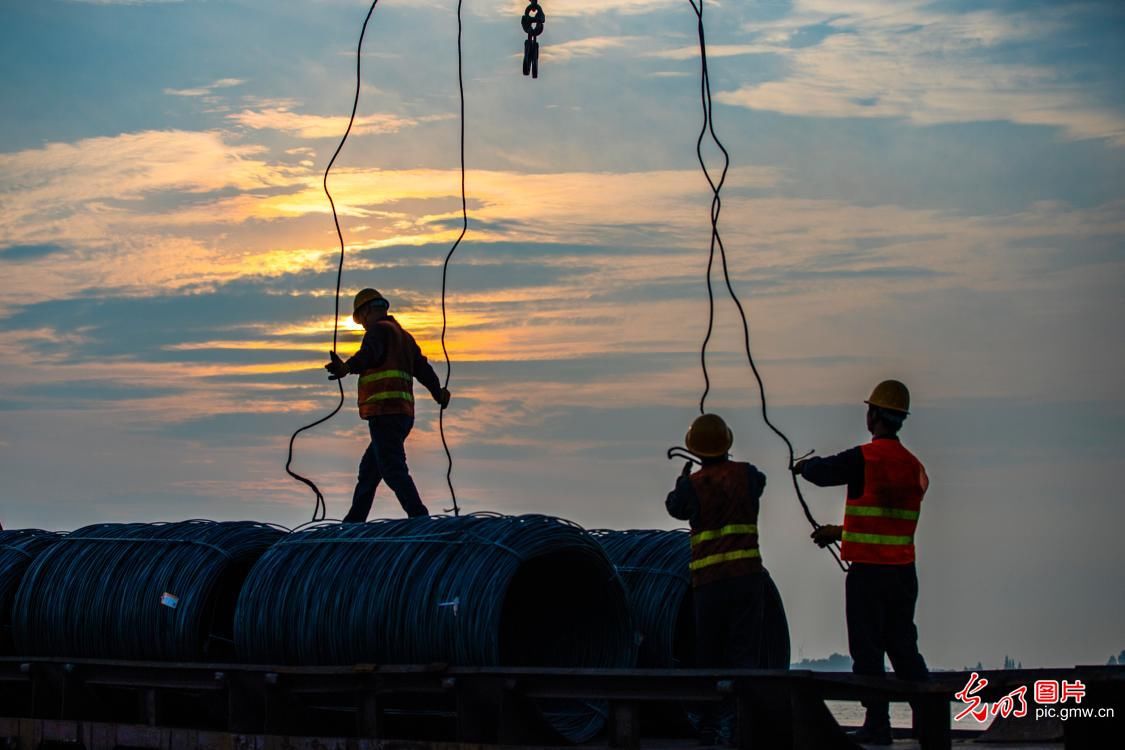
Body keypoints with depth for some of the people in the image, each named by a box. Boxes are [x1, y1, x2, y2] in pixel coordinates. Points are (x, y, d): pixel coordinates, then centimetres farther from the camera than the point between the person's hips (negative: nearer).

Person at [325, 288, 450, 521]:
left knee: (393, 469, -16)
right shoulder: (404, 335, 24)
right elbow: (423, 368, 31)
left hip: (384, 412, -9)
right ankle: (353, 523, 22)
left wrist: (347, 367, -44)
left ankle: (419, 517, -27)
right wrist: (439, 395, 49)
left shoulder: (378, 330, -2)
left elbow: (369, 354, -24)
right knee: (369, 470, 17)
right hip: (404, 413, 9)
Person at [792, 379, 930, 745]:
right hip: (904, 571, 6)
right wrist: (841, 532, 28)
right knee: (903, 647, 13)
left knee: (867, 650, 1)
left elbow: (821, 472, 0)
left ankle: (877, 724, 1)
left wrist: (803, 465, 24)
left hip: (868, 572, -6)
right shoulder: (913, 466, 8)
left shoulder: (863, 459, -13)